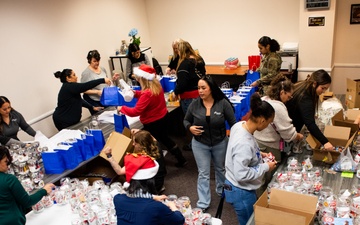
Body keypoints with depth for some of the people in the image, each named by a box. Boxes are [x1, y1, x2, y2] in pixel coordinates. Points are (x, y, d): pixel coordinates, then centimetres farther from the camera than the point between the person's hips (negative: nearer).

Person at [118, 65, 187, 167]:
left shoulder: (147, 93, -32)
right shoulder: (156, 84, -6)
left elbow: (136, 112, -28)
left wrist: (122, 108, -14)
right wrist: (136, 93, 5)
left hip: (153, 123, -9)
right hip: (163, 117, 9)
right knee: (165, 139, 30)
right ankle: (181, 160, 41)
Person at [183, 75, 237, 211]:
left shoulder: (223, 103, -17)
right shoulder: (194, 104, -13)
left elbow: (233, 123, -8)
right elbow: (186, 120, 2)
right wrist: (190, 128, -20)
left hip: (220, 143, 0)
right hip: (200, 144, 0)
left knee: (220, 168, 24)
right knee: (203, 173, 7)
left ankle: (221, 190, 51)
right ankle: (203, 203, 19)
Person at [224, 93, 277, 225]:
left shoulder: (239, 125, -7)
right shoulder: (244, 143, -35)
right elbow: (241, 175, -32)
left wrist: (259, 154, 2)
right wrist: (266, 167, -21)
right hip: (241, 192, -9)